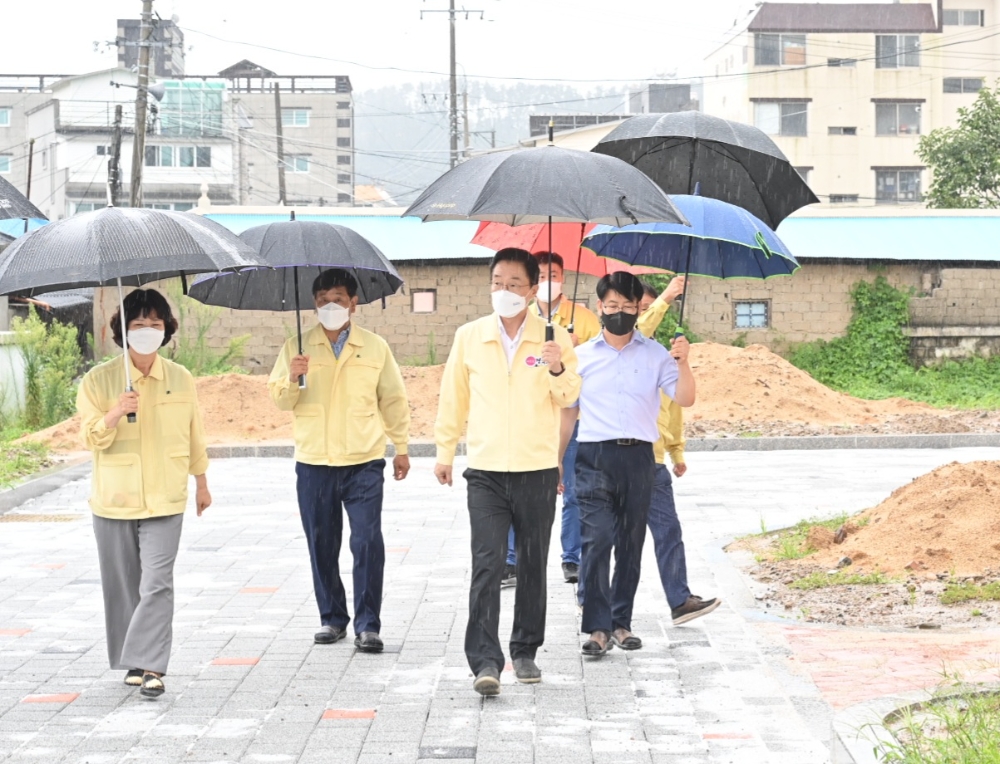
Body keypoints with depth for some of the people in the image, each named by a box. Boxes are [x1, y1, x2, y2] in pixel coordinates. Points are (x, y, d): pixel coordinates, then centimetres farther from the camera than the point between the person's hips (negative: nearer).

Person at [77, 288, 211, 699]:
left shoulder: (181, 379, 4)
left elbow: (194, 434, 15)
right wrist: (114, 415, -26)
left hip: (165, 500, 0)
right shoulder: (98, 380, -2)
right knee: (123, 585, 9)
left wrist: (201, 482, 22)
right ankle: (131, 662, 23)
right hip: (114, 499, 0)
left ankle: (150, 665, -11)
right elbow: (91, 438, -7)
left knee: (157, 584, -11)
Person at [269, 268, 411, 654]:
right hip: (313, 462, 2)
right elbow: (280, 399, 5)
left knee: (368, 542, -8)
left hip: (364, 462, -1)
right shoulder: (297, 348, 6)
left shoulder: (375, 347, 6)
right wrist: (292, 378, -16)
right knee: (321, 545, 7)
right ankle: (331, 618, 20)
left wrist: (401, 447, 11)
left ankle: (368, 625, -3)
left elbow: (393, 400, 12)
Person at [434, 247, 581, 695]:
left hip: (538, 469, 0)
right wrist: (444, 451, 15)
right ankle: (485, 661, -12)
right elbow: (454, 397, 14)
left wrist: (558, 369, -24)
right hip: (486, 471, 0)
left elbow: (570, 397, -4)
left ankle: (525, 651, 24)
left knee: (533, 565, 10)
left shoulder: (553, 337, 0)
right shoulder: (469, 337, 4)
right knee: (487, 564, -10)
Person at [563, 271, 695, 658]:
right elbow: (567, 412, 14)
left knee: (631, 543, 7)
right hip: (595, 456, -1)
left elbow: (685, 399, 0)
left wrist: (683, 364, -17)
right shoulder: (582, 356, 10)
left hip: (638, 457, 1)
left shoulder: (655, 354, 9)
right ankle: (597, 627, -10)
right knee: (596, 540, -12)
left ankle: (621, 623, 16)